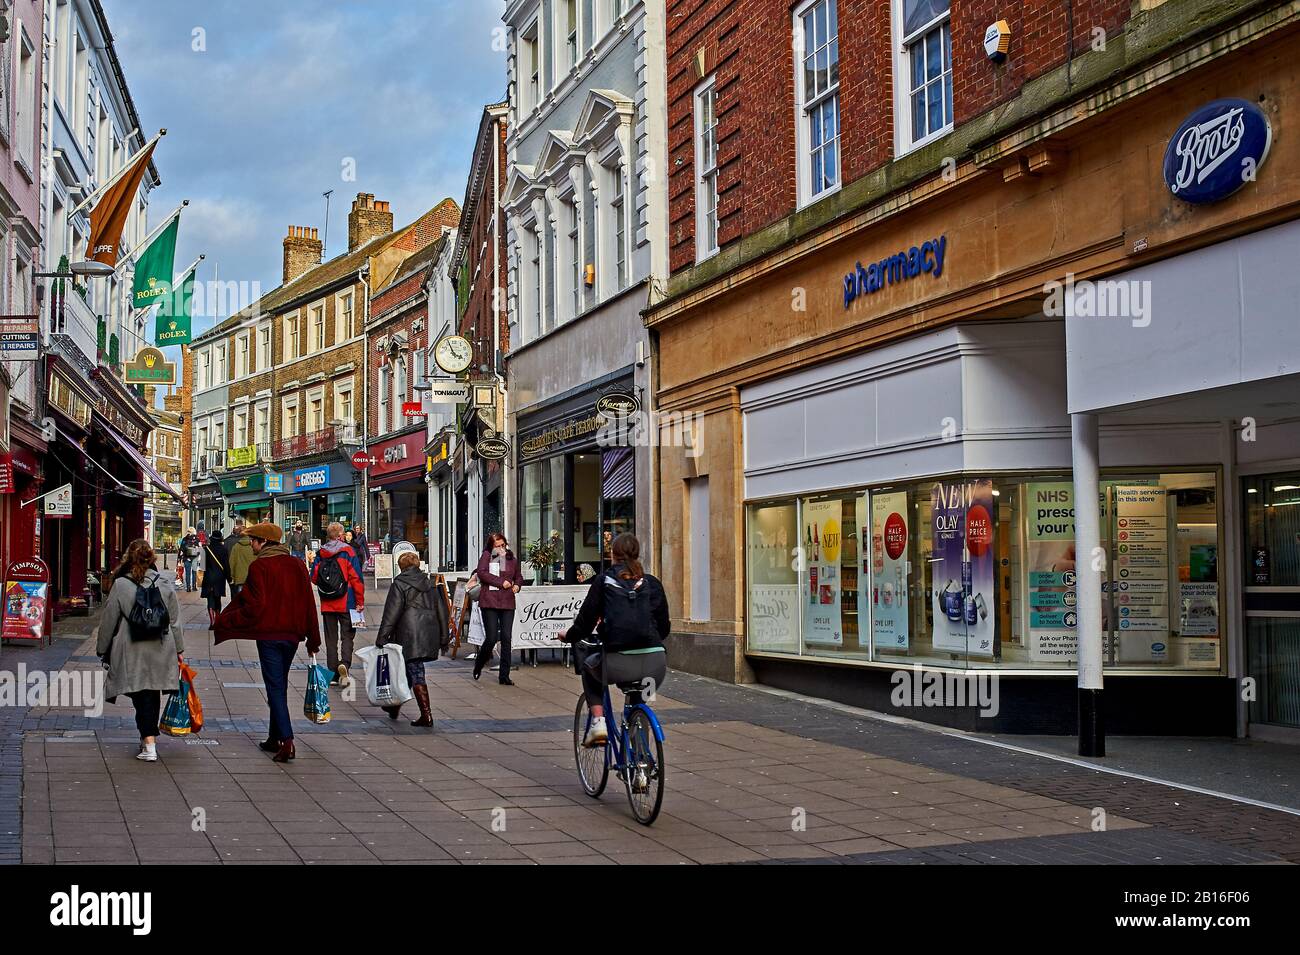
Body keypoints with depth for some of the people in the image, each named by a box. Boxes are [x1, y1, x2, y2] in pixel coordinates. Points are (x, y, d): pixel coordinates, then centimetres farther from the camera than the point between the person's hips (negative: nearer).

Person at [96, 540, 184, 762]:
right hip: (160, 651, 3)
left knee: (141, 697, -2)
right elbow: (175, 620, 8)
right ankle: (150, 737, 25)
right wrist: (178, 650, 16)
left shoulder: (121, 585, -7)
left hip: (132, 653, -3)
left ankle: (149, 746, -9)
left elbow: (108, 621, -1)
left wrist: (102, 650, 11)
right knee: (153, 696, 15)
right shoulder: (164, 584, 2)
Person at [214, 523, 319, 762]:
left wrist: (224, 621, -4)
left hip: (268, 634, -6)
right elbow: (308, 602, 8)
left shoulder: (259, 566, -10)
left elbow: (254, 606, -15)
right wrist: (313, 639, 13)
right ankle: (275, 738, 24)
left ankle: (287, 740, -15)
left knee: (275, 687, -4)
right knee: (280, 685, 17)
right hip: (292, 634, 6)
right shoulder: (297, 565, 8)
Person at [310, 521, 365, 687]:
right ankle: (344, 663, -22)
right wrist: (360, 601, -4)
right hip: (346, 603, -3)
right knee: (347, 636, 3)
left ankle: (333, 674, 10)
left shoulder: (320, 554, 3)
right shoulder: (347, 552, -7)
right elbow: (356, 578, -10)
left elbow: (313, 577, 7)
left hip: (327, 604, 3)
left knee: (331, 638, 10)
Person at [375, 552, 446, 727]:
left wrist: (382, 637, -9)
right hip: (429, 634, 6)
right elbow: (441, 610, 14)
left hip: (410, 636, -6)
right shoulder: (429, 584, 13)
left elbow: (392, 613, -11)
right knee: (409, 671, 16)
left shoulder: (399, 584, -4)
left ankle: (426, 715, 1)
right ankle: (395, 706, 23)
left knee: (416, 674, -1)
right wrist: (442, 637, 18)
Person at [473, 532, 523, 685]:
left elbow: (519, 576, 27)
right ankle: (478, 665, 23)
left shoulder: (512, 558, 13)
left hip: (508, 602, 4)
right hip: (489, 602, -4)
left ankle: (504, 676, 6)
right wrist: (501, 582, -12)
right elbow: (482, 573, -12)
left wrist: (517, 585, 5)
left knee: (506, 638, 1)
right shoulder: (487, 555, 2)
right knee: (491, 638, -6)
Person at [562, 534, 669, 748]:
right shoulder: (652, 583, 12)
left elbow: (586, 621, 5)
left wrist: (568, 636, 26)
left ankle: (598, 721, 16)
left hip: (617, 665, -2)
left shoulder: (603, 581, 6)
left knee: (589, 666, 33)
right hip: (655, 665, 2)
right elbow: (664, 627, 15)